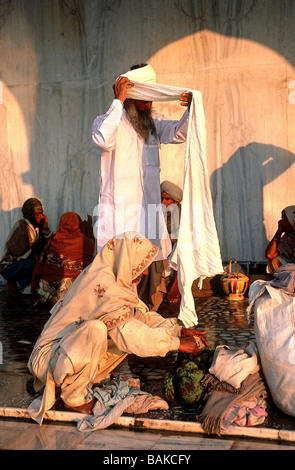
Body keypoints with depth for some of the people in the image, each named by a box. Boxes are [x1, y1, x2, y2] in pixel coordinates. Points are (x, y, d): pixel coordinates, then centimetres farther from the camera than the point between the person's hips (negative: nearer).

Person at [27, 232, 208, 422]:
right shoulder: (104, 285, -26)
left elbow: (142, 313, 8)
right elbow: (130, 336, -30)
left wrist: (179, 330, -3)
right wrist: (177, 343, -22)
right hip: (49, 355, -9)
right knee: (95, 329, -36)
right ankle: (74, 398, -14)